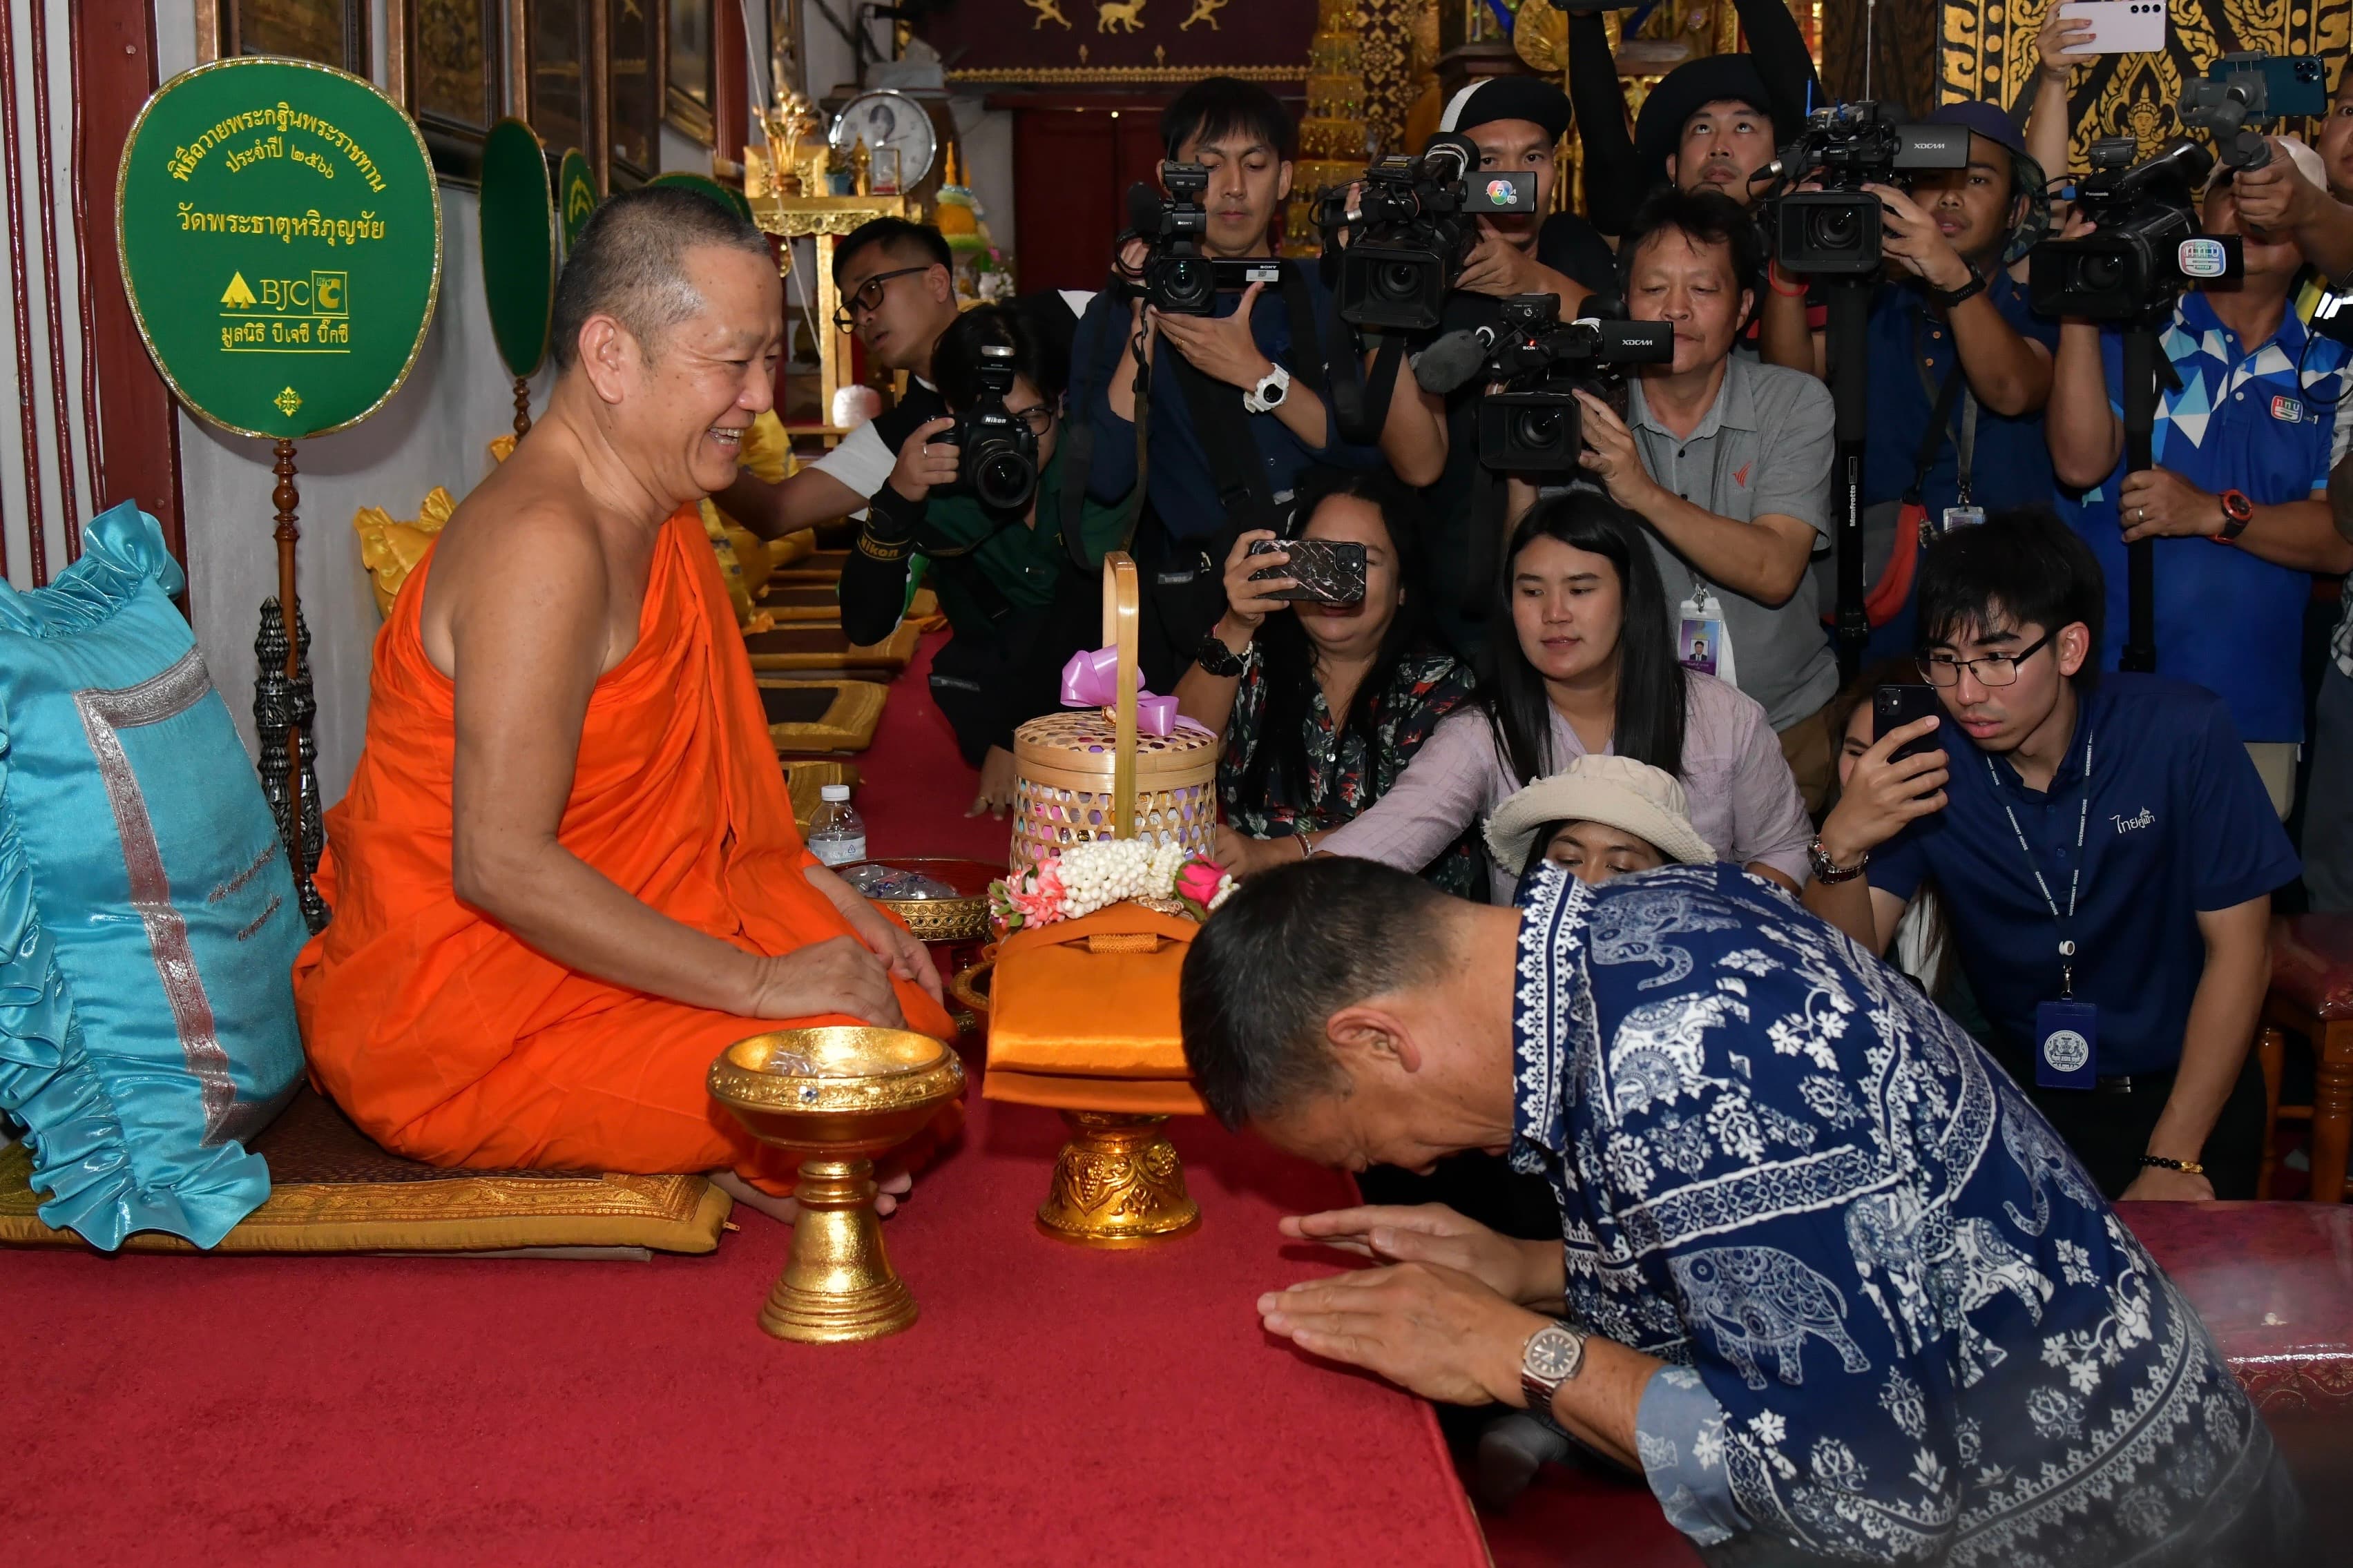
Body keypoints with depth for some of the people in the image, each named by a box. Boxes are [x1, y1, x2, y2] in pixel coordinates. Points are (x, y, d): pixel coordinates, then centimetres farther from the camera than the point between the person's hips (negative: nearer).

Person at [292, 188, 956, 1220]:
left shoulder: (657, 510, 8)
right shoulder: (543, 545, -24)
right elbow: (501, 865, -29)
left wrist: (818, 893, 5)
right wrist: (761, 982, -24)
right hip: (455, 1010, -10)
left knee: (897, 988, 2)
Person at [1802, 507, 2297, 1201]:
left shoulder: (2182, 735, -14)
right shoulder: (1926, 762, -8)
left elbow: (2238, 950, -8)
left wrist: (2174, 1163, -11)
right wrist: (1841, 846, -31)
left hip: (2183, 1085, -2)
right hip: (2013, 1081, 2)